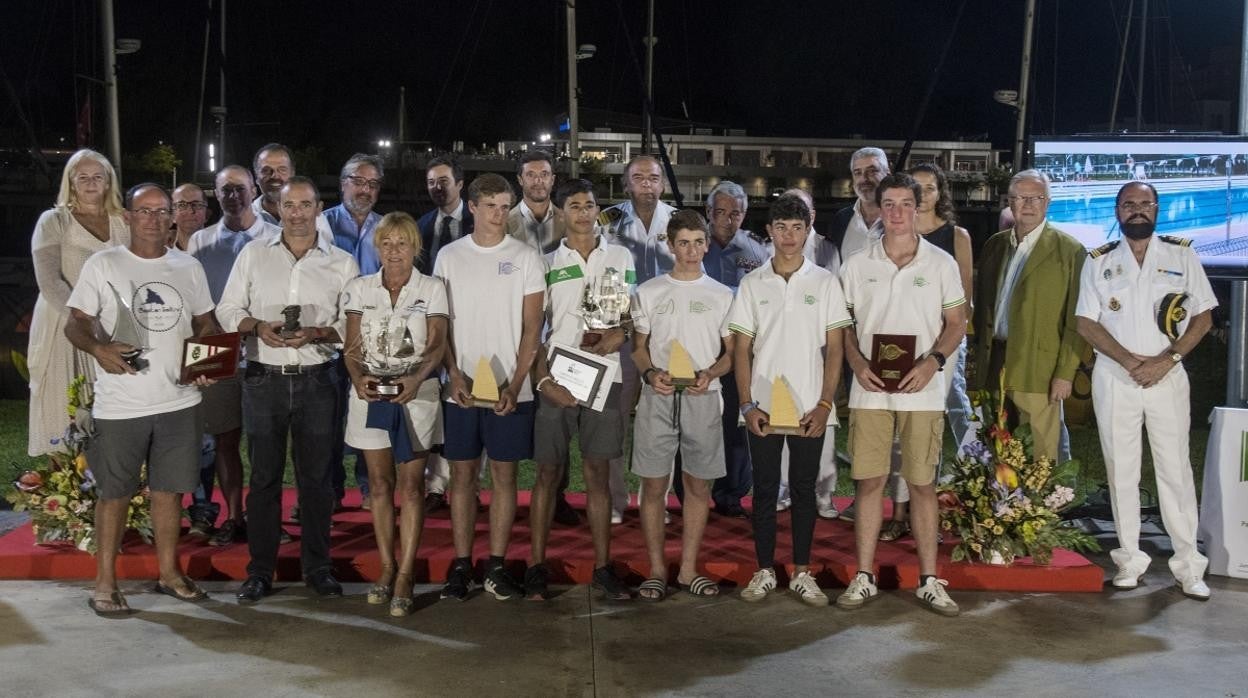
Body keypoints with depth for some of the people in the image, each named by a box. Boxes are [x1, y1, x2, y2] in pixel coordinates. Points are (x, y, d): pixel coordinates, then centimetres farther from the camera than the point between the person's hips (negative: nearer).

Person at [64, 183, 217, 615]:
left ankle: (169, 572, 25)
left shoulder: (189, 267, 8)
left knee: (170, 489, 12)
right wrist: (98, 348, -25)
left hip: (179, 401, 3)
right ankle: (105, 581, 17)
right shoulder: (102, 265, -2)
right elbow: (76, 323, -4)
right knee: (114, 493, 5)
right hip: (120, 405, -3)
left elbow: (205, 323, 15)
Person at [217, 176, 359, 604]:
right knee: (264, 476, 5)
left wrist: (317, 333, -15)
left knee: (315, 476, 6)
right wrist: (257, 326, -12)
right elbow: (227, 310, 7)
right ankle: (259, 572, 14)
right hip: (263, 379, 0)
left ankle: (317, 567, 17)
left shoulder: (342, 263, 5)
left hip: (317, 380, 0)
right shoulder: (253, 254, 7)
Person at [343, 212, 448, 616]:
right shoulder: (359, 289, 9)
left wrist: (416, 379, -24)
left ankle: (405, 576, 2)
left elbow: (436, 345, -6)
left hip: (416, 392, -2)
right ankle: (387, 568, 18)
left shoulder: (431, 289, 2)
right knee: (379, 483, 7)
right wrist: (358, 378, -16)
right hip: (370, 392, 2)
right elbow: (351, 346, 5)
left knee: (411, 485, -2)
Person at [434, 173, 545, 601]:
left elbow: (532, 328, 0)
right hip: (460, 387, 1)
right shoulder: (449, 256, 6)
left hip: (511, 389, -1)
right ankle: (461, 566, 13)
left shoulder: (525, 258, 2)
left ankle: (496, 566, 12)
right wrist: (454, 375, -9)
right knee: (463, 474, 5)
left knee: (504, 474, 4)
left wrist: (514, 386, -9)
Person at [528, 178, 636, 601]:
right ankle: (537, 566, 10)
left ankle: (602, 567, 12)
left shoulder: (620, 258, 9)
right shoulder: (547, 264, 6)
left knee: (598, 473, 6)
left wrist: (619, 336, -11)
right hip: (556, 379, -1)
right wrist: (543, 379, -9)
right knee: (549, 472, 3)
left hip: (603, 378, 1)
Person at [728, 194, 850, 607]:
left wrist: (824, 405, -7)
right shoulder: (753, 283, 4)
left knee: (804, 488, 7)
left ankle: (802, 573, 17)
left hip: (810, 408, 0)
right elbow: (742, 349, 3)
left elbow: (834, 348, 1)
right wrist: (747, 405, -6)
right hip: (763, 407, 1)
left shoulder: (824, 282, 2)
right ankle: (764, 571, 16)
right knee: (764, 489, 6)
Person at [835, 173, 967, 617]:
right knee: (869, 481, 3)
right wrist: (857, 364, -9)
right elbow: (844, 325, 9)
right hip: (869, 391, 1)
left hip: (922, 392, -1)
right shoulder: (857, 265, 6)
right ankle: (864, 577, 12)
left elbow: (957, 323, 5)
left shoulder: (941, 263, 3)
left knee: (922, 484, 4)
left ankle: (929, 581, 13)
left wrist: (933, 361, -12)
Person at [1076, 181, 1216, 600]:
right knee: (1121, 470, 5)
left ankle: (1188, 564, 6)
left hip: (1167, 376, -1)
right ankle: (1130, 559, 13)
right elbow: (1086, 323, 0)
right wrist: (1130, 361, -12)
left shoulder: (1182, 255, 3)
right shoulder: (1099, 262, 5)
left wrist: (1166, 360, -12)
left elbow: (1203, 316, 1)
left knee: (1175, 469, 0)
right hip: (1114, 378, 1)